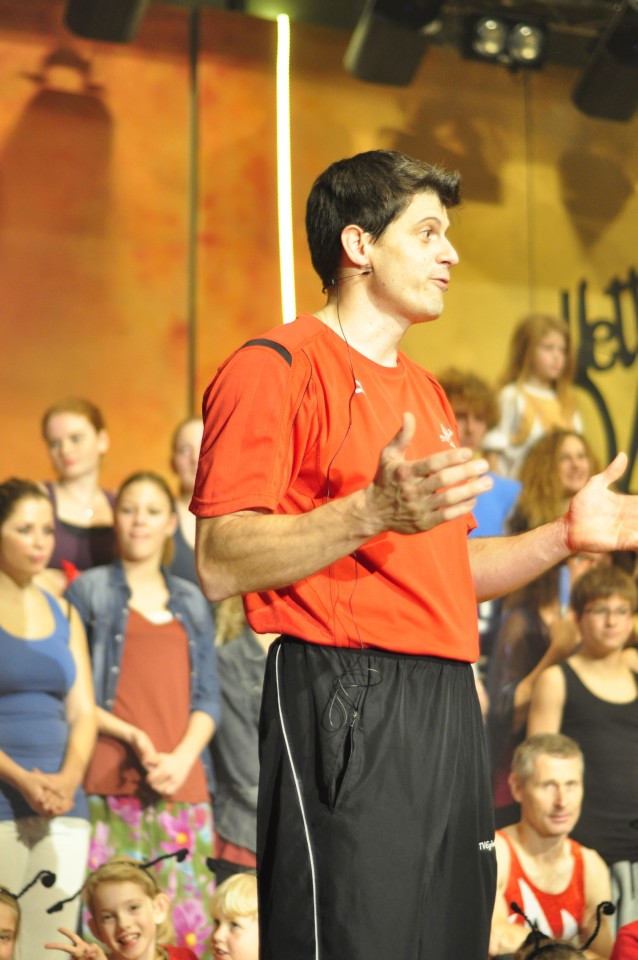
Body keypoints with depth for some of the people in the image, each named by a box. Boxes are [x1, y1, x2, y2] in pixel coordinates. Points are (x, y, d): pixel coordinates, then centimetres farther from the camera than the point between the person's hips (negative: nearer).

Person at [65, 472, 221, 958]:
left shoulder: (192, 602, 20)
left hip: (183, 784, 3)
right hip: (112, 786, -3)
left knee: (186, 920, -2)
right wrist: (130, 735, -10)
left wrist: (183, 758, -4)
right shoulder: (89, 590, 9)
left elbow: (208, 696, 14)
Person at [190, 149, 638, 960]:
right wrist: (372, 512, -26)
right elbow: (220, 565, -15)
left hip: (447, 703, 8)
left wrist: (564, 536, 13)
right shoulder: (275, 367, -5)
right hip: (344, 702, -8)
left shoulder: (425, 392, 22)